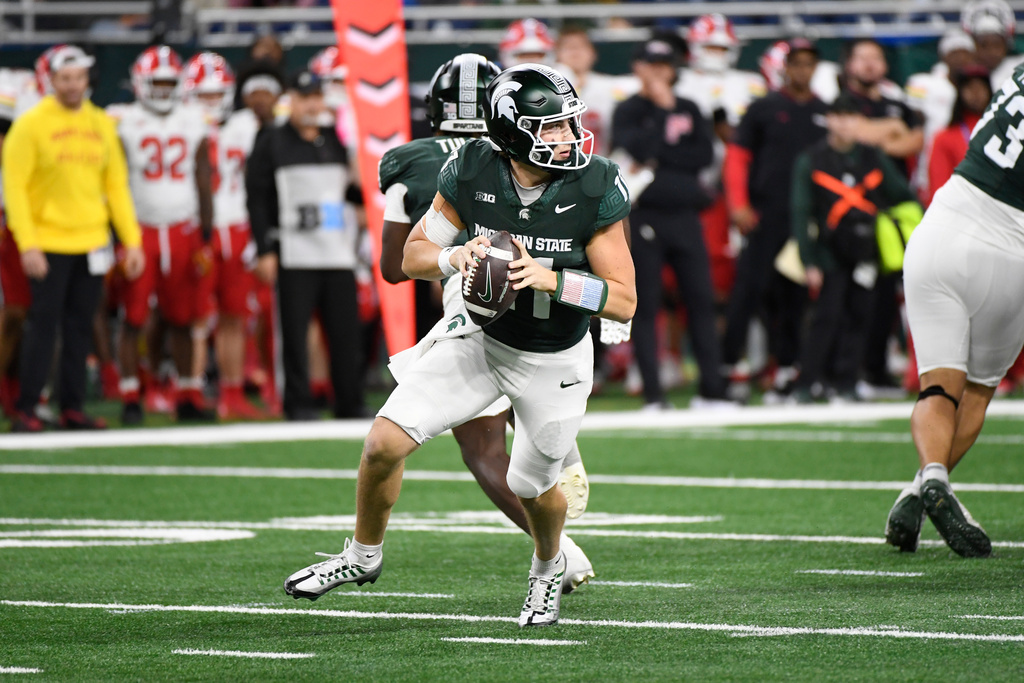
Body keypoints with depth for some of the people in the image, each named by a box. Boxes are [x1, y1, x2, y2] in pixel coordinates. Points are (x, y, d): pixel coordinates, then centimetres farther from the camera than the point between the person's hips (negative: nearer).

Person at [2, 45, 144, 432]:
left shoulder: (101, 124, 10)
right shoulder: (31, 125, -5)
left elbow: (117, 186, 14)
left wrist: (132, 240, 8)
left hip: (91, 243, 5)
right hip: (49, 245, -5)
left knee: (80, 329, 7)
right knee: (43, 325, -5)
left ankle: (72, 408, 13)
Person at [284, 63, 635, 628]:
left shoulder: (596, 190, -23)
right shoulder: (472, 173, -16)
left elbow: (623, 301, -20)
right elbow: (413, 256, -4)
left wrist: (551, 280, -33)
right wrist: (457, 257, -26)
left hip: (555, 363, -2)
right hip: (484, 342, 2)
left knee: (532, 486, 13)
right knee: (385, 441, -8)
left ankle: (549, 567, 48)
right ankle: (364, 555, 19)